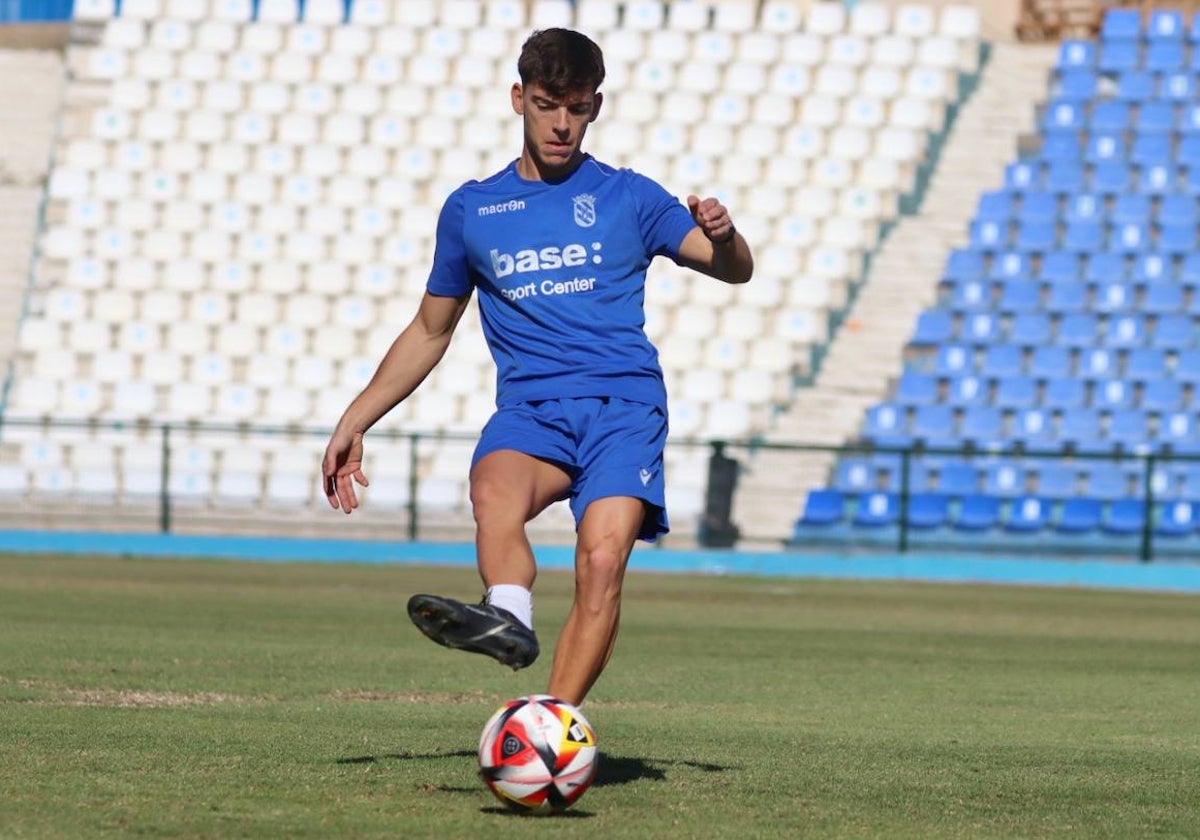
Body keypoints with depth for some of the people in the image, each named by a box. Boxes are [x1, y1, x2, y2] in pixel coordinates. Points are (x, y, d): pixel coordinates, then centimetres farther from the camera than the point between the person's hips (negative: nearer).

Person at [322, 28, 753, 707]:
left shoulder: (628, 198, 13)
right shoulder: (471, 210, 19)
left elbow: (734, 270, 7)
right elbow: (431, 330, 28)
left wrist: (723, 236, -18)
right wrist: (355, 421, 22)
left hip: (625, 403, -2)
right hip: (529, 408, 2)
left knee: (603, 562, -26)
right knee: (494, 490, -35)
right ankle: (508, 617, -61)